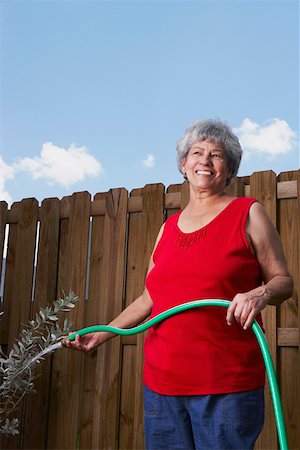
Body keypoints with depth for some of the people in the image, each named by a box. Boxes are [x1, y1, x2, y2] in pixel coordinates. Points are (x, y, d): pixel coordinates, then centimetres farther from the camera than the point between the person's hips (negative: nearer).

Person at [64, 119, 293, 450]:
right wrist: (102, 334, 18)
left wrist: (261, 293, -18)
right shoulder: (168, 227, 16)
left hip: (226, 385, -4)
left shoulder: (248, 214, 3)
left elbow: (282, 281, 3)